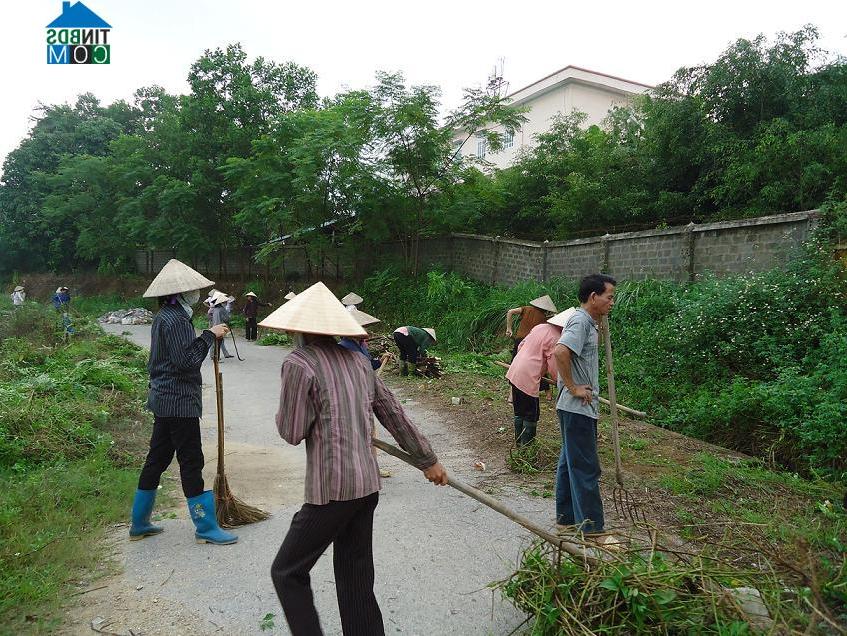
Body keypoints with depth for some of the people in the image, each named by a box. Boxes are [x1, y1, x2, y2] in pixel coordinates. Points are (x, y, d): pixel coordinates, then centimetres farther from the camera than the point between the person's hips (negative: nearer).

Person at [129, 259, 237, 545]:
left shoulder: (164, 317, 13)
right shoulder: (175, 320, -19)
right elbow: (187, 360, -22)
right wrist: (209, 336, -16)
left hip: (163, 399, 10)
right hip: (179, 402, -10)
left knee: (157, 459, 17)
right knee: (191, 462, -2)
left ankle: (139, 523, 28)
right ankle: (206, 527, 9)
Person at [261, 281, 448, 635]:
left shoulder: (298, 364, -10)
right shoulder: (357, 361, 9)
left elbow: (292, 432, -8)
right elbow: (395, 415, 13)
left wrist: (283, 411, 14)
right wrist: (427, 460, 22)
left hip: (332, 490, -7)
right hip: (367, 485, 7)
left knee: (287, 572, 10)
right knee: (356, 579, 17)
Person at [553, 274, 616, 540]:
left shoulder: (586, 322, 15)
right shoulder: (580, 321, -16)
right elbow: (561, 352, -32)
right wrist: (573, 388, -23)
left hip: (579, 408, 10)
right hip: (578, 408, -10)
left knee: (570, 463, 16)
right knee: (586, 468, -3)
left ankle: (566, 518, 26)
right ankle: (593, 528, 5)